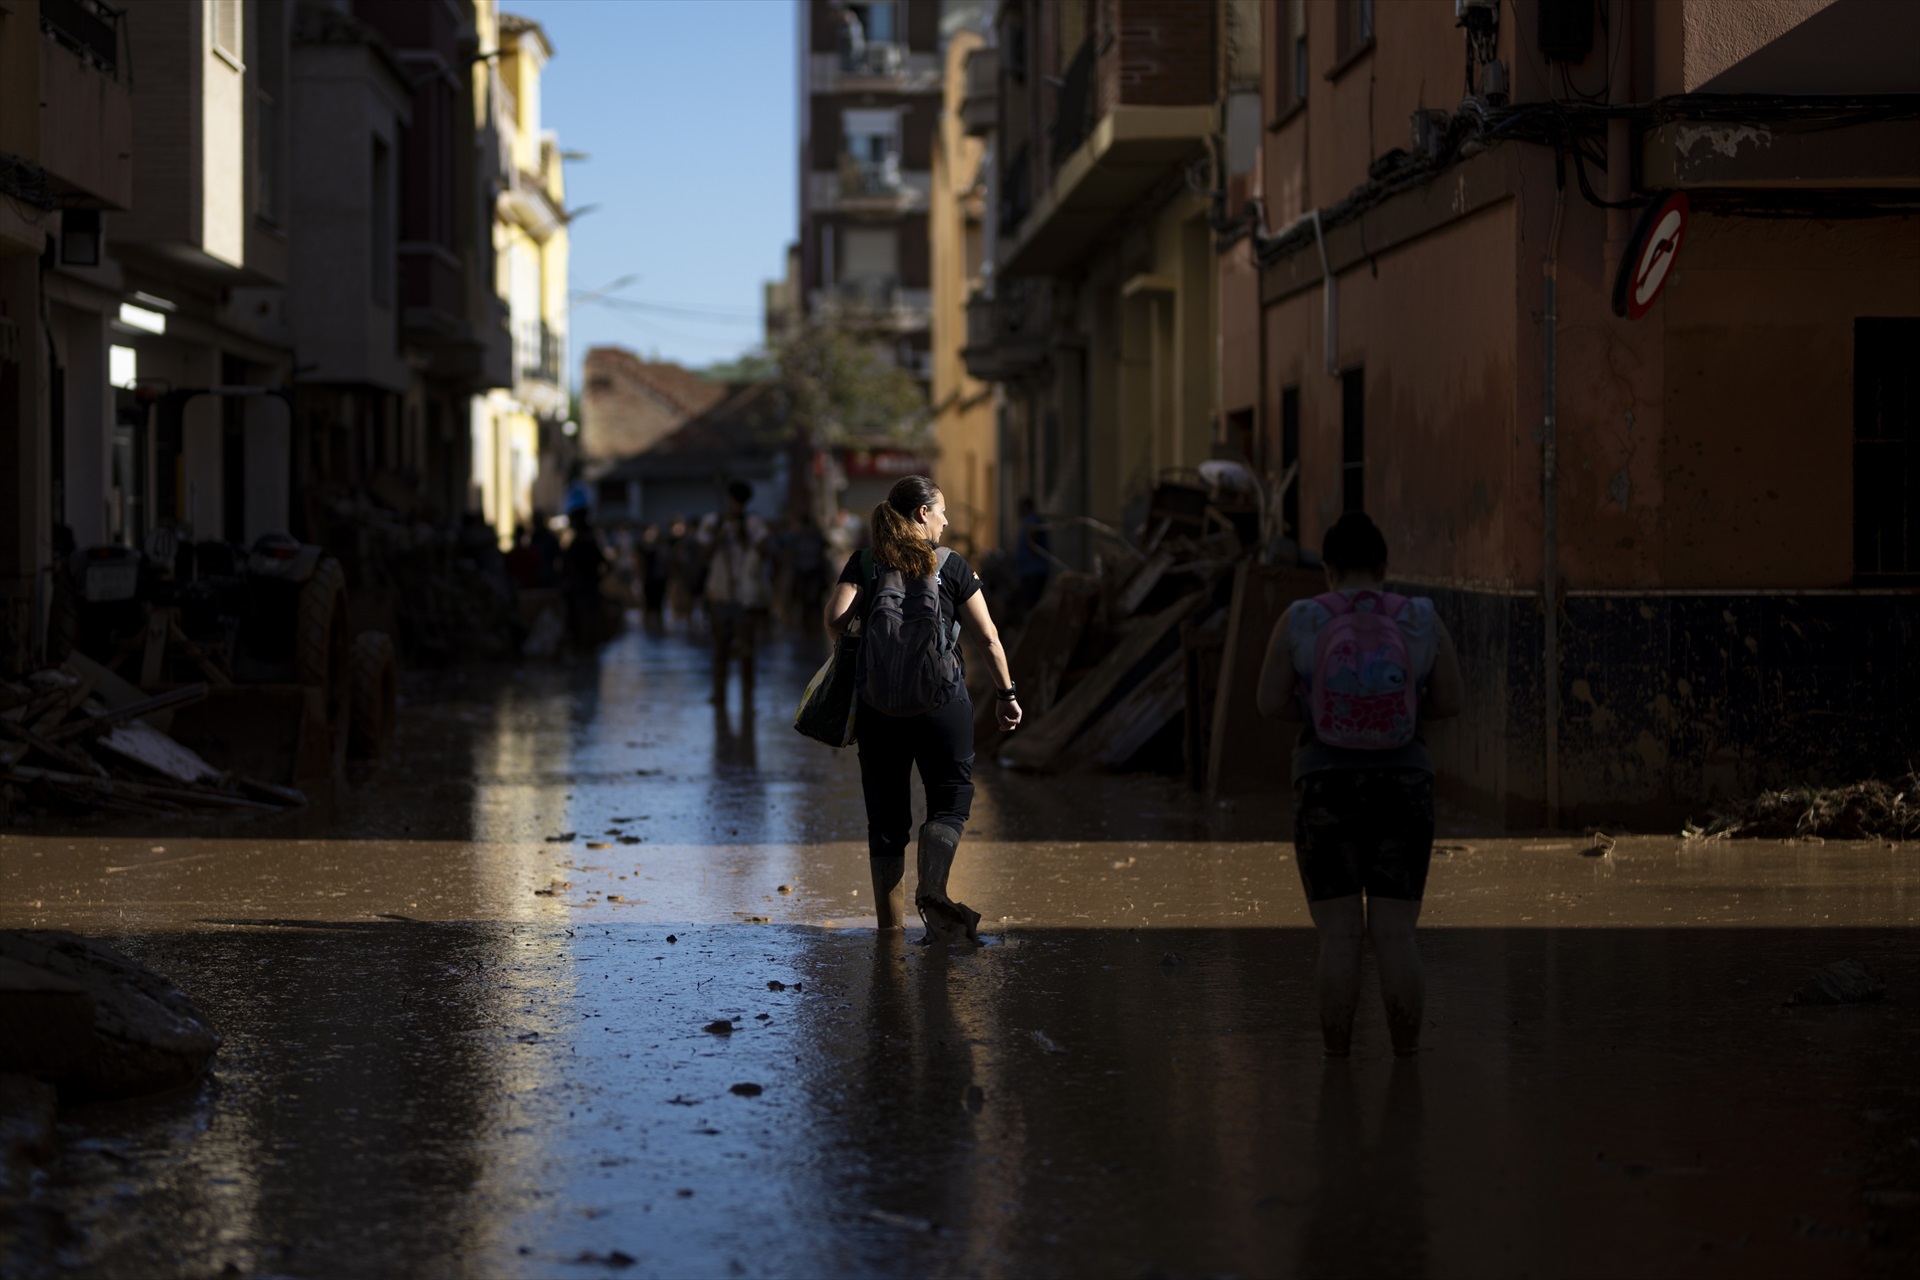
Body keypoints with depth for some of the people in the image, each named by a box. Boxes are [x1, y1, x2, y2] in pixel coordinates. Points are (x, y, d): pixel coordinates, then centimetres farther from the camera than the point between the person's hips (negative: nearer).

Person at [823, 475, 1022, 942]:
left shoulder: (863, 564, 4)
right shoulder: (952, 567, 0)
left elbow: (835, 619, -10)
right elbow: (987, 636, -1)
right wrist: (1007, 693, 8)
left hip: (876, 706, 2)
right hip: (942, 703, -2)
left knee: (886, 815, 9)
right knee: (950, 802, 9)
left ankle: (891, 922, 9)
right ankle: (931, 888, -15)